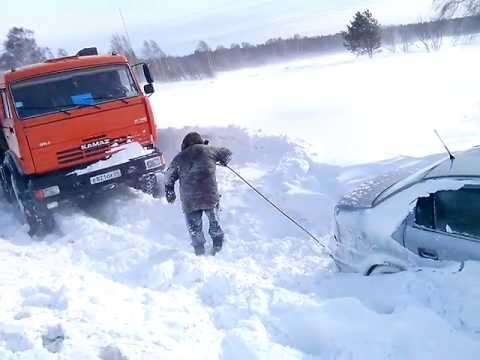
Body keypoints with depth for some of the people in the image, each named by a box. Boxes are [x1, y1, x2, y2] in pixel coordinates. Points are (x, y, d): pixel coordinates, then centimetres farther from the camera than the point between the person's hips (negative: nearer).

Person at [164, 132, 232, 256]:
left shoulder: (179, 158, 13)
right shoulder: (208, 150, 9)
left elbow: (169, 178, 18)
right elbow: (227, 153, 23)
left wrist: (169, 193, 31)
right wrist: (223, 161, 43)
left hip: (189, 201, 1)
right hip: (210, 196, -1)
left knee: (194, 229, 14)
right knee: (214, 223, 19)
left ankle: (200, 252, 15)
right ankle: (218, 246, 24)